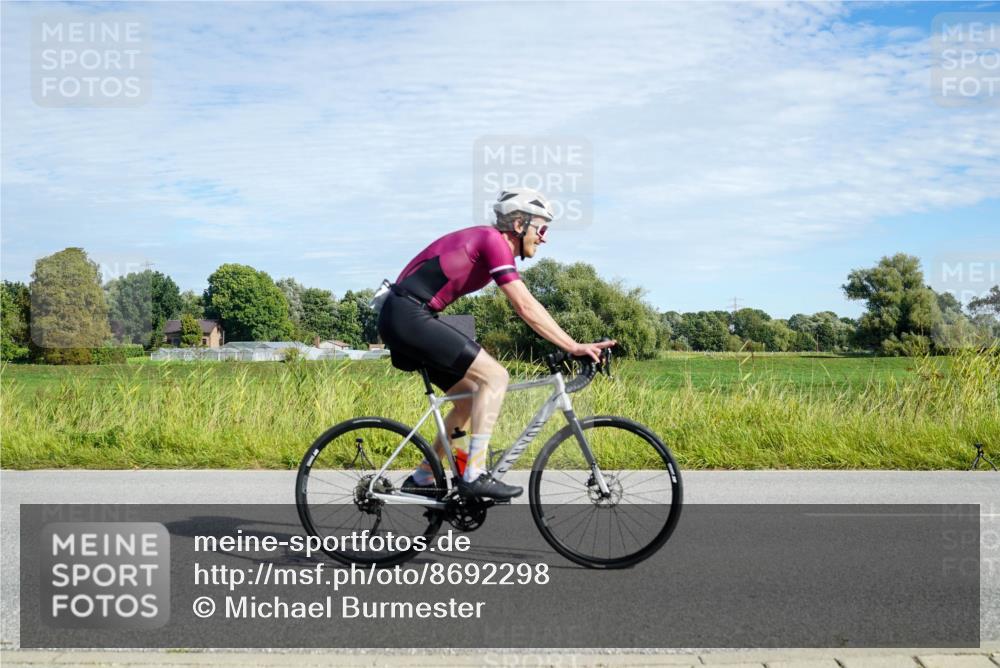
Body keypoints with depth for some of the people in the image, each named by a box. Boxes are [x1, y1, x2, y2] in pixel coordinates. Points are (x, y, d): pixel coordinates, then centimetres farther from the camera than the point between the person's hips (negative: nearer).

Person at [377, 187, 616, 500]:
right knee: (495, 376, -12)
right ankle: (474, 475, -12)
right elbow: (526, 307, -17)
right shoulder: (494, 241, -11)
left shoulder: (486, 241, 19)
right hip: (409, 317, -10)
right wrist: (574, 347, -17)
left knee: (471, 397, 14)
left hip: (402, 319, 10)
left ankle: (421, 479, 20)